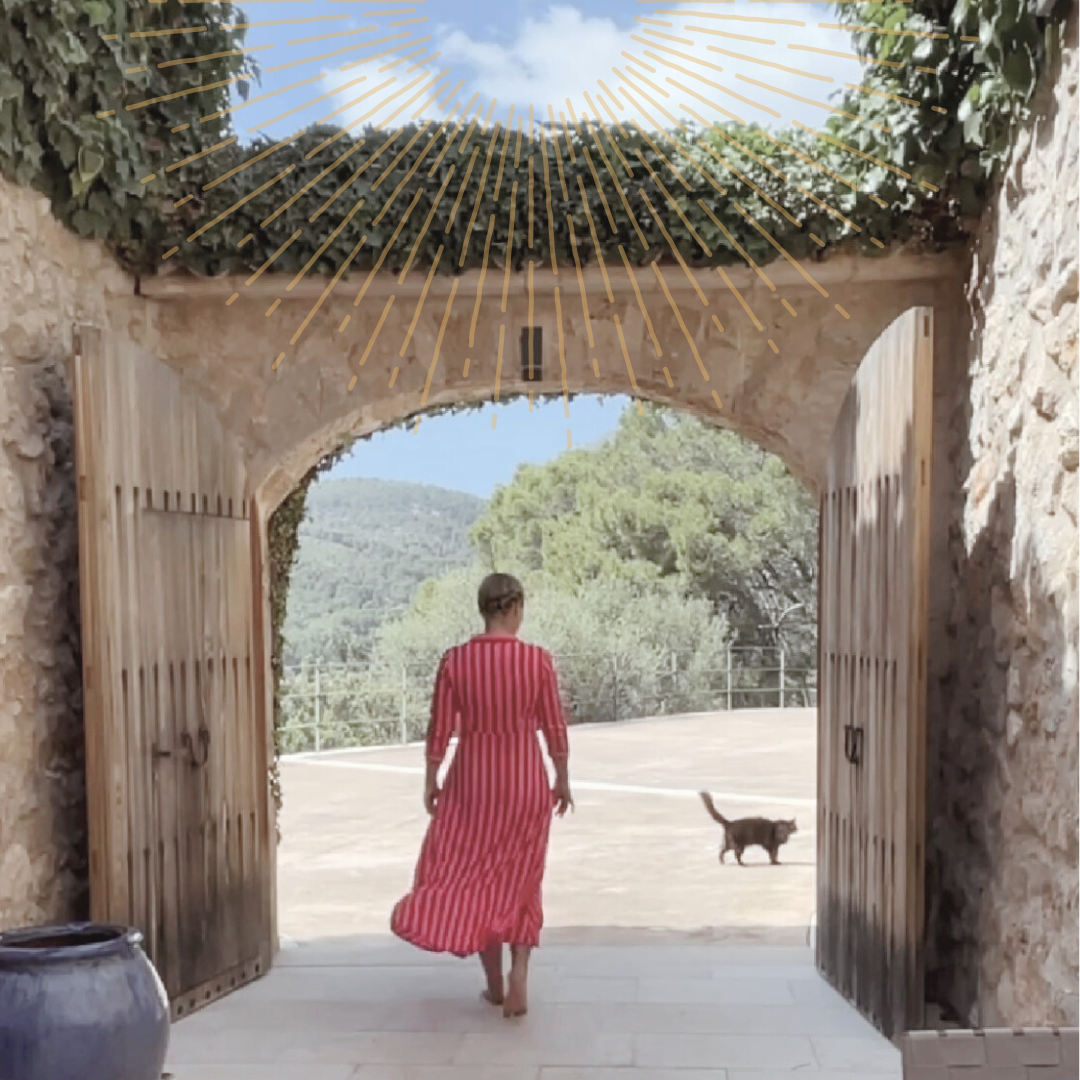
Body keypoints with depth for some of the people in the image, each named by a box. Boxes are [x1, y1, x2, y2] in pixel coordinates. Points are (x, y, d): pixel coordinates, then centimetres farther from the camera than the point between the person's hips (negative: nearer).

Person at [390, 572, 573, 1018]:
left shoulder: (455, 660, -9)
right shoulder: (538, 660, -10)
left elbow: (440, 729, -4)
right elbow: (554, 728, -4)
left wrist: (431, 780, 9)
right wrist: (562, 779, 9)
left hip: (472, 778, 0)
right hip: (526, 779, 0)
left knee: (474, 874, 15)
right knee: (520, 878, 15)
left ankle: (494, 983, 22)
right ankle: (519, 970, -2)